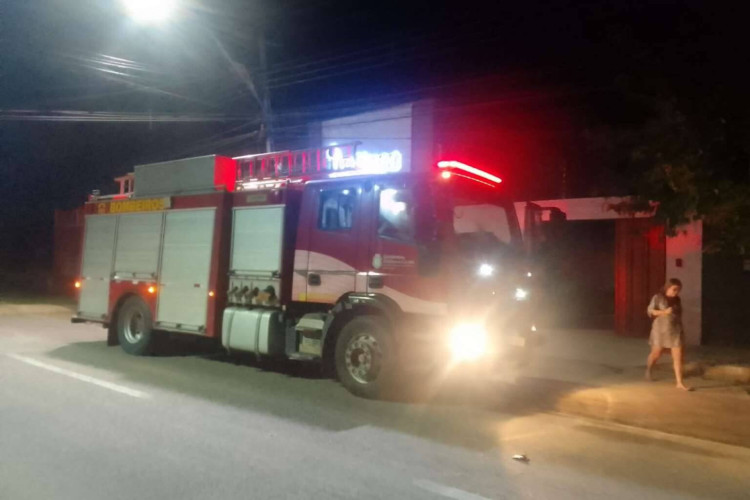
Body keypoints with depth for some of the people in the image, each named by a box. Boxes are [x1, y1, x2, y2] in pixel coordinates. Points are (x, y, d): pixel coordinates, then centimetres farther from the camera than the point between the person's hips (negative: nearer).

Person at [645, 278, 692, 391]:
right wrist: (664, 312, -27)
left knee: (678, 357, -5)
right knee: (656, 354, 12)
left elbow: (679, 314, 16)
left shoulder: (677, 300, 6)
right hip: (661, 330, -3)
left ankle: (680, 383, -1)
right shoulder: (658, 297, -7)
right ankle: (648, 371, 41)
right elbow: (650, 311, -12)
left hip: (676, 331, 3)